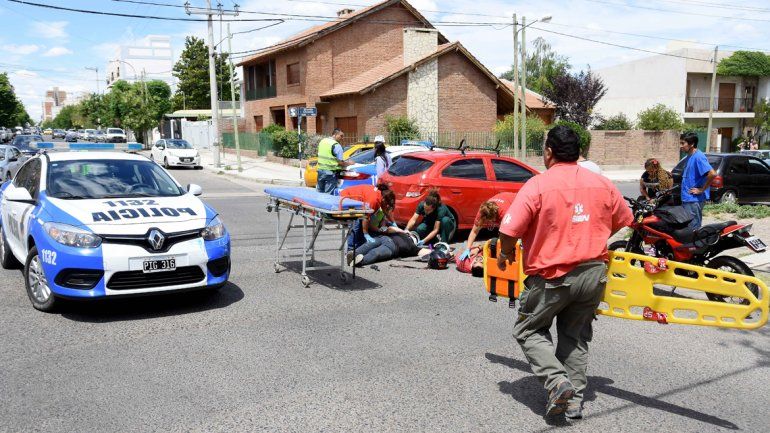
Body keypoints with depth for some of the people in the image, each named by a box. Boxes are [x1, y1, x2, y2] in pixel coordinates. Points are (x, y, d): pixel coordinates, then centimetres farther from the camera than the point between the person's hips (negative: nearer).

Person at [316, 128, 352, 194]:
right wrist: (348, 163, 4)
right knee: (328, 195, 0)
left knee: (319, 193, 16)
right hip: (330, 173, -7)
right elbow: (340, 162, -14)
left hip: (320, 170, 7)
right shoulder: (336, 145, -15)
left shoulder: (322, 141, 9)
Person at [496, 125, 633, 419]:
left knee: (529, 331, 15)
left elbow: (509, 231, -18)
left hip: (552, 277, -5)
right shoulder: (602, 183, 2)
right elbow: (622, 221, 16)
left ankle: (557, 382, -1)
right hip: (593, 274, 5)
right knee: (576, 337, 20)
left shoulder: (537, 185, -14)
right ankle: (575, 400, 22)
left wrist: (504, 255, 3)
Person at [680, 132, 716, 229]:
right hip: (687, 199, 10)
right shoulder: (689, 156, 14)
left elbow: (712, 174, -28)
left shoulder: (698, 157, -16)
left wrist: (702, 189, -20)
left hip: (694, 200, -10)